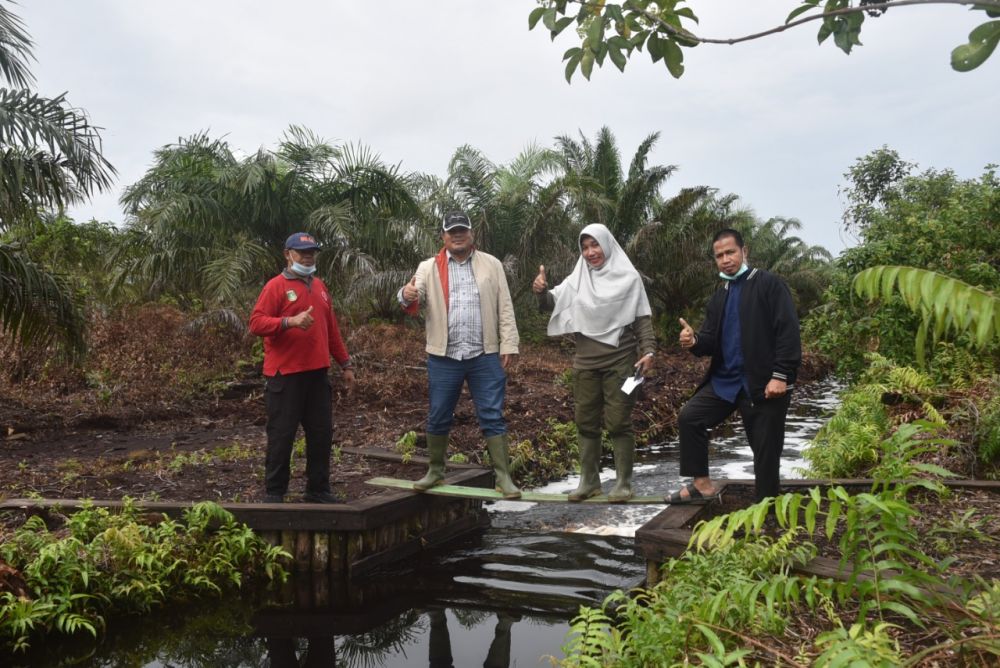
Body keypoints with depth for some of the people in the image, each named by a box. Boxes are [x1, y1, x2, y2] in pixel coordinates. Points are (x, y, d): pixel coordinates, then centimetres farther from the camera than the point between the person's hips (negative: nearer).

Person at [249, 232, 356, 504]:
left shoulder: (319, 286, 17)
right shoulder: (276, 286, -4)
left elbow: (331, 328, 21)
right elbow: (256, 323, -13)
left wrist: (345, 364, 19)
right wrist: (290, 321, -27)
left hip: (318, 373, 7)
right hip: (285, 374, -6)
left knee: (322, 434, 9)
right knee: (281, 435, 0)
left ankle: (318, 489, 20)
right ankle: (273, 492, 11)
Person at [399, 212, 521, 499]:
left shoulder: (491, 265, 6)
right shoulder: (429, 268, 6)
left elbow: (505, 308, 4)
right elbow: (416, 298, -7)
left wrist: (508, 345, -3)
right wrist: (407, 295, -31)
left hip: (485, 356, 0)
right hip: (444, 357, 1)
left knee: (492, 417, 2)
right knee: (438, 418, 11)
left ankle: (503, 477, 8)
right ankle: (435, 471, 28)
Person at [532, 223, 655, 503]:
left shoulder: (628, 278, -1)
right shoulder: (577, 279, 9)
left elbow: (642, 318, -1)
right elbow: (552, 303, 1)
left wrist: (648, 350, -14)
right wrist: (541, 291, -21)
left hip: (620, 362, -4)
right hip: (585, 362, 4)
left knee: (618, 422, -2)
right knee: (586, 422, 8)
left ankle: (623, 482, 9)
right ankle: (589, 481, 19)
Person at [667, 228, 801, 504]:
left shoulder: (769, 284, -7)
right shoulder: (720, 296, 15)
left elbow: (788, 332, -14)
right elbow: (712, 341, 13)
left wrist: (781, 375, -21)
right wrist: (695, 341, -11)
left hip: (763, 382, -7)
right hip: (725, 379, 7)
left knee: (765, 450, 1)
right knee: (689, 417, -2)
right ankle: (702, 483, 9)